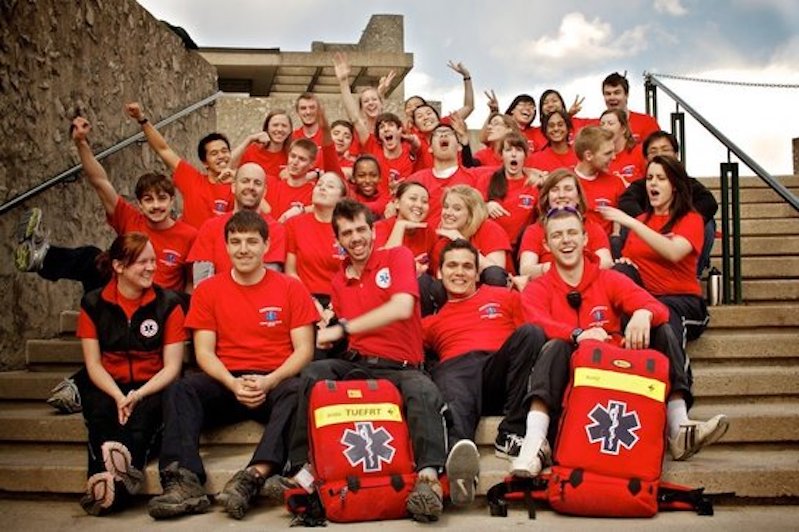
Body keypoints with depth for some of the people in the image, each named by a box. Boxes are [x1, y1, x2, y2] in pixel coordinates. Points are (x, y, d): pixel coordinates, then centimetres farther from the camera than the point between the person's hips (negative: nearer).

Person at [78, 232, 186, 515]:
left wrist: (139, 395, -20)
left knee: (144, 411, -35)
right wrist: (119, 397, -18)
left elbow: (172, 366, -3)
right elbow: (93, 364, 1)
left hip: (152, 388, -1)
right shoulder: (93, 304, 5)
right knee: (99, 409, -33)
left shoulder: (168, 303, 1)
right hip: (108, 388, 1)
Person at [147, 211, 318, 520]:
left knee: (298, 390, -34)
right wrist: (233, 384, -16)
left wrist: (269, 382, -17)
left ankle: (254, 477, -47)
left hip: (275, 383, -2)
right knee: (180, 389, -26)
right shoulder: (208, 291, 9)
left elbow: (304, 350, 1)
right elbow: (204, 351, 4)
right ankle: (185, 482, -41)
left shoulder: (290, 288, 5)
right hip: (226, 384, 2)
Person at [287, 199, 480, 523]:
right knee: (313, 374, -27)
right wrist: (329, 328, -1)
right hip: (357, 364, 4)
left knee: (425, 393, -36)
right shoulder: (339, 280, 16)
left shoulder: (397, 257, 0)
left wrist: (342, 328, -16)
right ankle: (301, 469, -25)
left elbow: (402, 308, -18)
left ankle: (428, 480, -49)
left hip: (402, 368, -3)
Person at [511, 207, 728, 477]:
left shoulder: (609, 280, 12)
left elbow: (658, 308, -4)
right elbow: (540, 326, -15)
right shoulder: (537, 290, 8)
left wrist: (644, 314, -29)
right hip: (570, 376, -2)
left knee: (661, 330, -12)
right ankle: (535, 445, -45)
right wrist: (578, 334, -34)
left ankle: (679, 429, -25)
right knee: (556, 346, -31)